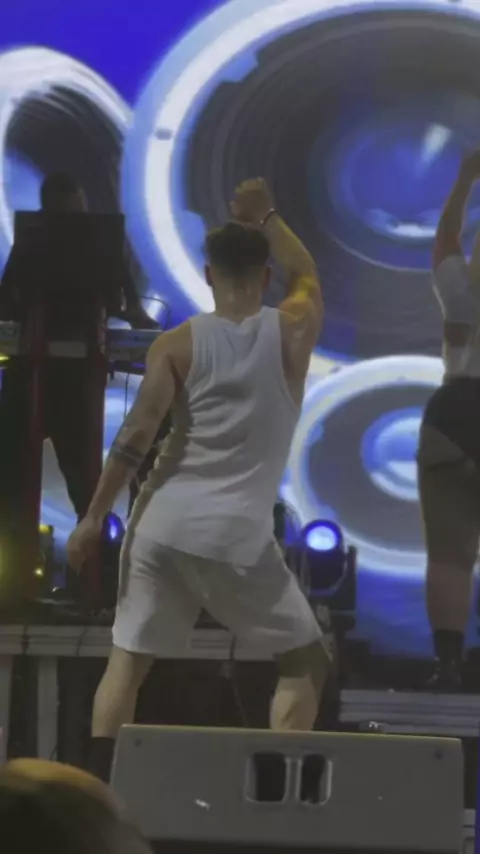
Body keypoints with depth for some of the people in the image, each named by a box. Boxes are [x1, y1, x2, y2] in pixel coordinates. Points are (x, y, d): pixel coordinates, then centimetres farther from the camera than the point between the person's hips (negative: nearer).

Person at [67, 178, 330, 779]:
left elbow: (137, 435, -6)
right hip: (236, 534, -2)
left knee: (127, 659, 13)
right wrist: (266, 218, 28)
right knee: (307, 662, 12)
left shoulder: (179, 343, 2)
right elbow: (308, 275, 26)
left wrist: (94, 517, -2)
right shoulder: (292, 333, 2)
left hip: (160, 525, 2)